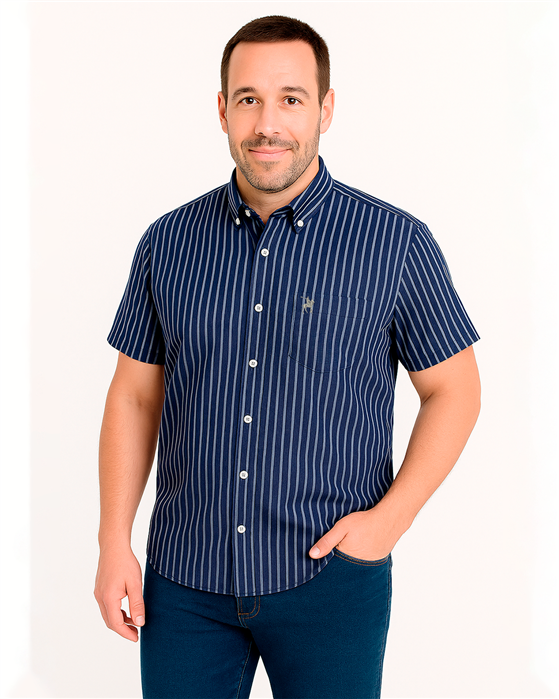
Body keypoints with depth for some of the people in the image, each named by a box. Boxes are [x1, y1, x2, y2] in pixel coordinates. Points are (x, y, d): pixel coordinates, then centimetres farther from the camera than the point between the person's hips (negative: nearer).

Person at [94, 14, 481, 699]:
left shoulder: (395, 243, -5)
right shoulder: (168, 243, 3)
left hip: (330, 582, -2)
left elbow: (452, 389, 1)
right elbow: (135, 396, 8)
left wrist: (389, 517, -9)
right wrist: (114, 542, 2)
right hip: (184, 579, 2)